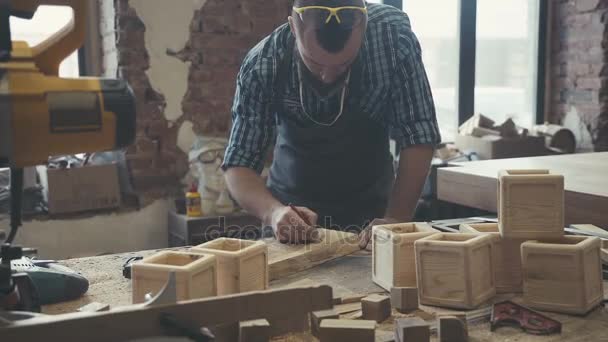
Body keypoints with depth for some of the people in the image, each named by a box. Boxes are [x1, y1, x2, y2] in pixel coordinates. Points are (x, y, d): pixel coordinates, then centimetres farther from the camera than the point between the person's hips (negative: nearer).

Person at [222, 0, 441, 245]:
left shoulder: (393, 34, -21)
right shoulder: (261, 65, -21)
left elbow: (418, 136, -16)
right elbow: (239, 163, -16)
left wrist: (397, 219, -26)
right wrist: (273, 212, -34)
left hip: (372, 213, 0)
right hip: (293, 213, 1)